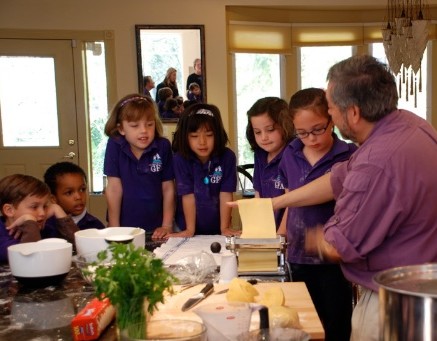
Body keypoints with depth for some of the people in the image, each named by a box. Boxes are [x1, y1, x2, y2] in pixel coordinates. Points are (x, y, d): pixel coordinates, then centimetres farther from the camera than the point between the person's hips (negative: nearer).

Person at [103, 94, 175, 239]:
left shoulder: (163, 146, -8)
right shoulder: (114, 145, -10)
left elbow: (168, 189, -2)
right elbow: (114, 188, -9)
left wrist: (167, 226, -4)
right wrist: (114, 228, -8)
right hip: (124, 226, 0)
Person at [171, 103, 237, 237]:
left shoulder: (227, 157, -11)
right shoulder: (180, 158, -13)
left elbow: (225, 195, -10)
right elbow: (188, 196, -13)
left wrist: (224, 228, -10)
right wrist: (189, 230, -12)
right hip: (187, 226, 0)